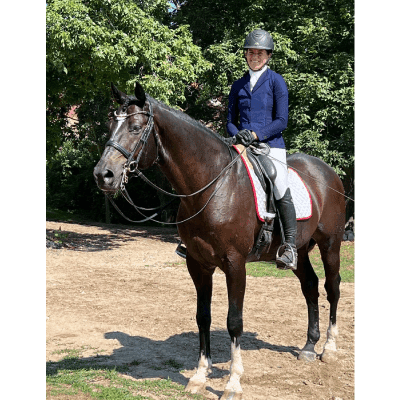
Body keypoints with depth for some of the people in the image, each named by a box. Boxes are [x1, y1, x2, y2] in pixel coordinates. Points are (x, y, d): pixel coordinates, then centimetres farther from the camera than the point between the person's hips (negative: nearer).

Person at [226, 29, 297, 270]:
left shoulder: (276, 81, 4)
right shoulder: (238, 85, 17)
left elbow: (282, 121, -3)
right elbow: (231, 121, 17)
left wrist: (256, 134, -15)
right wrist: (238, 134, -5)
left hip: (270, 144, -4)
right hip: (243, 146, 4)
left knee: (282, 192, -19)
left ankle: (290, 247, -15)